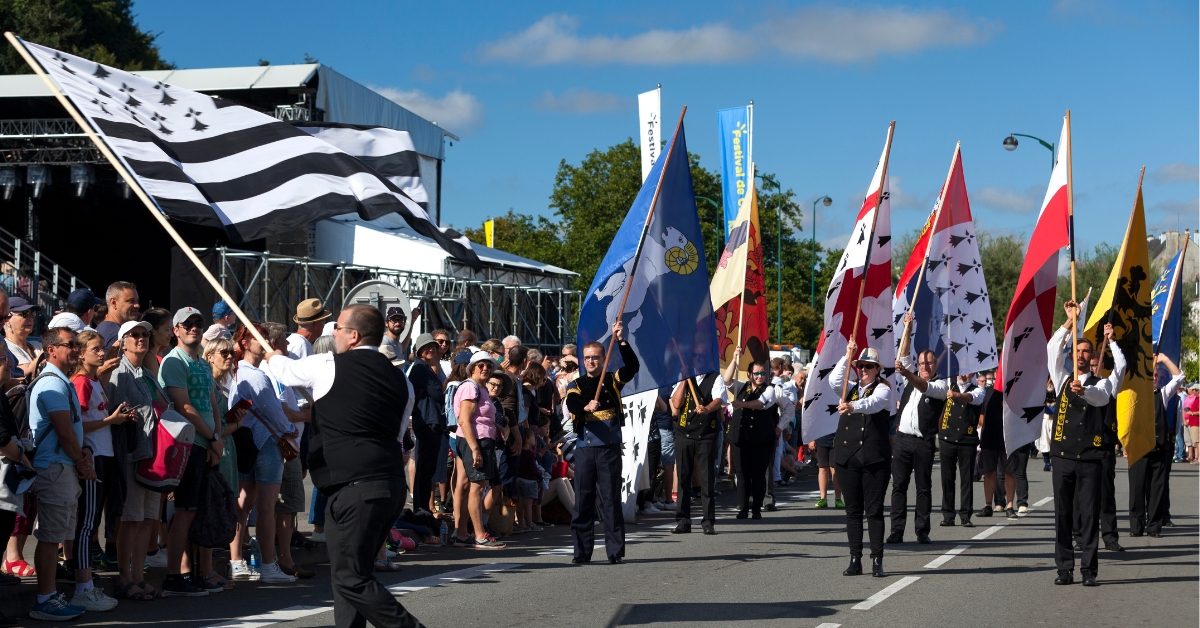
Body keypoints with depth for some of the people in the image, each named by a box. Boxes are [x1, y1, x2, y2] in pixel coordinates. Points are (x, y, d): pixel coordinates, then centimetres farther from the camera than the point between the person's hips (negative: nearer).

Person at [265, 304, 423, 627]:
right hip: (391, 484, 8)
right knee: (353, 573, 15)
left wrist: (273, 356, 38)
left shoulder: (328, 366, -5)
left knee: (351, 578, -5)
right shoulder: (398, 379, 13)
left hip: (355, 488, -8)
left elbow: (285, 370, 14)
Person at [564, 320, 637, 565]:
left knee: (611, 499, -1)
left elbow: (632, 366, -8)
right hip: (584, 447, 1)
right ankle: (581, 552, 7)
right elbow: (571, 404, -13)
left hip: (610, 447, -1)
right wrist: (586, 407, -35)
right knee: (583, 500, 1)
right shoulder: (576, 385, 9)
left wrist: (621, 340, -17)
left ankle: (616, 551, 3)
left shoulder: (612, 380, 9)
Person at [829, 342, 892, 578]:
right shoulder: (850, 389, 16)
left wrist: (853, 406, -41)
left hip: (874, 458, -4)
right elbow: (834, 381, -4)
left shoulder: (883, 389, 1)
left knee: (874, 510, -3)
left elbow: (873, 403, -21)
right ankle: (855, 560, 10)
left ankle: (877, 561, 0)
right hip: (847, 457, 4)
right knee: (853, 510, 6)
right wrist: (847, 356, -11)